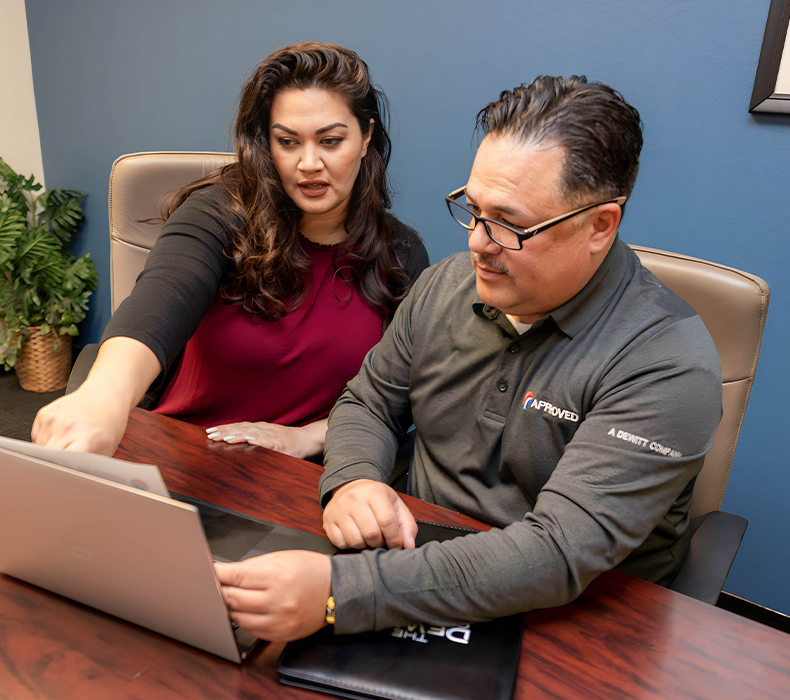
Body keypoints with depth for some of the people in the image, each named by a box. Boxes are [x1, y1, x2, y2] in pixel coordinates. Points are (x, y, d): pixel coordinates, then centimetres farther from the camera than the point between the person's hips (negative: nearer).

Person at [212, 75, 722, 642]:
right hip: (421, 558, 5)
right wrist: (353, 481, -16)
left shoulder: (668, 362, -22)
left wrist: (339, 592, -38)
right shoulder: (446, 284, -3)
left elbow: (561, 554, -30)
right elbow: (368, 403, 8)